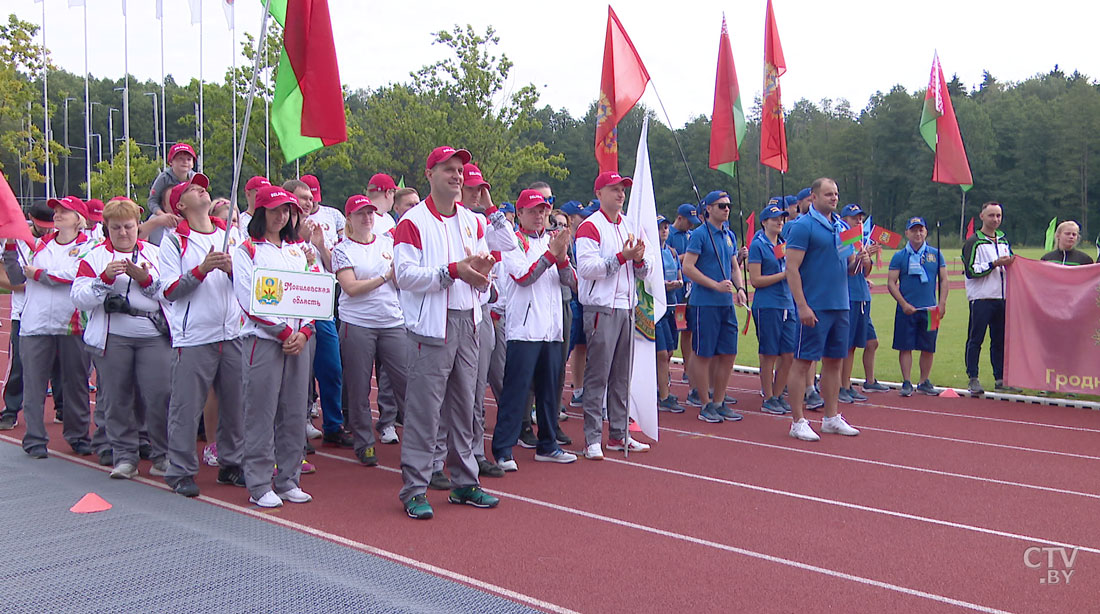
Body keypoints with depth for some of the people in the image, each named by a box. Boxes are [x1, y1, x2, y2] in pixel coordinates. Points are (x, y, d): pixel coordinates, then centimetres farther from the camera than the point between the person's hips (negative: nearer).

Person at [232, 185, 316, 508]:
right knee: (261, 414, -3)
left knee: (294, 413, 6)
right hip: (263, 339, -5)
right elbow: (249, 299, -9)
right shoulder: (247, 250, 1)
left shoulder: (297, 249, 17)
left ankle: (288, 480, 16)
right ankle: (259, 485, 4)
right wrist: (284, 331, -11)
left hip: (298, 340, 5)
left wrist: (304, 331, -3)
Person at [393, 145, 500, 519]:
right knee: (424, 408, -6)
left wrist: (480, 272, -5)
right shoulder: (413, 222, -5)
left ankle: (465, 483, 22)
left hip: (467, 322, 6)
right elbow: (405, 274, -15)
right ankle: (414, 489, 2)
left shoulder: (472, 221, 15)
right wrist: (452, 270, -20)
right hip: (431, 324, -6)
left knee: (464, 404, 12)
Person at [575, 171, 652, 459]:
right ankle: (592, 438, 0)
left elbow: (643, 272, 17)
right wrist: (622, 256, -18)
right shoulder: (590, 227, -5)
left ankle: (619, 434, 18)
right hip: (601, 308, -7)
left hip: (627, 308, 7)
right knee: (597, 376, -5)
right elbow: (586, 267, -17)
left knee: (622, 376, 10)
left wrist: (639, 259, -6)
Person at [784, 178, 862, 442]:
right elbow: (792, 268, -14)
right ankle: (798, 422, 4)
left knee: (834, 361, 13)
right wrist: (802, 305, -20)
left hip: (840, 306, 8)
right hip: (814, 308, -8)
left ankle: (832, 418, 23)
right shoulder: (803, 226, -8)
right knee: (802, 362, -2)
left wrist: (859, 261, -3)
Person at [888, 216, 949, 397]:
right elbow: (892, 283, 0)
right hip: (906, 309, -2)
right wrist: (904, 304, -11)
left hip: (929, 310, 2)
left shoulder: (936, 254, 9)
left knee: (928, 348, 6)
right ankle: (906, 383, 7)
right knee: (905, 346, -1)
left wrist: (942, 304, -1)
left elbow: (943, 280, 10)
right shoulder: (899, 256, 2)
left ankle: (924, 382, 18)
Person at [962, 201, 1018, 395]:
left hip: (1002, 297, 6)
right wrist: (994, 264, -16)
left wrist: (1009, 263, 6)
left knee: (1000, 340, 8)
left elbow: (1009, 262, 29)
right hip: (981, 298, -6)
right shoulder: (973, 242, -3)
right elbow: (970, 270, -11)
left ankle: (1000, 379, 13)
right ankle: (973, 379, -1)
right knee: (975, 339, -4)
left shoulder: (1004, 240, 18)